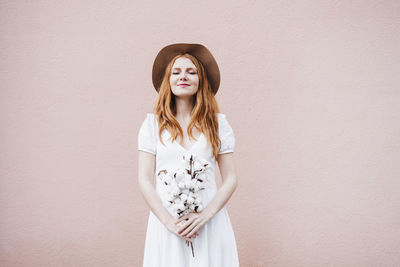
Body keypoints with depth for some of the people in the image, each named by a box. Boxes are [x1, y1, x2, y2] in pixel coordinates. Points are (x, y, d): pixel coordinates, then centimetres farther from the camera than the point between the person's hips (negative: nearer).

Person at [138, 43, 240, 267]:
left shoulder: (218, 123, 3)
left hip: (210, 221, 0)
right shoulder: (153, 124, 3)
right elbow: (145, 181, 0)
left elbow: (231, 179, 1)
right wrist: (169, 221, -10)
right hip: (166, 222, 0)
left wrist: (205, 215, -11)